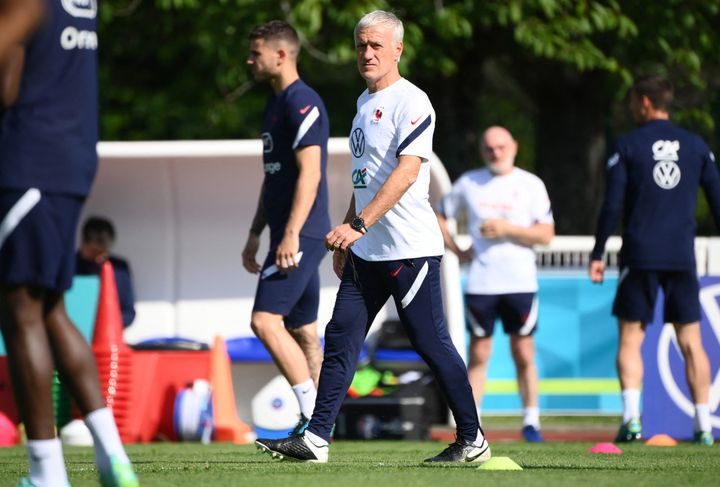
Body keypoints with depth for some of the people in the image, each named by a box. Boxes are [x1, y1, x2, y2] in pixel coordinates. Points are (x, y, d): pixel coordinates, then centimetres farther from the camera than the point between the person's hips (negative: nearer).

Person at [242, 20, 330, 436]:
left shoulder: (302, 102, -12)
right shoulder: (276, 105, 18)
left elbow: (309, 173, -20)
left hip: (301, 236, -10)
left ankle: (314, 414, -15)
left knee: (266, 321, -16)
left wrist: (291, 235, -24)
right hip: (292, 235, 10)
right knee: (303, 331, 10)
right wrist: (256, 235, 25)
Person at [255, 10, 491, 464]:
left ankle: (473, 440, 7)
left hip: (410, 248, -9)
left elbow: (406, 173, -23)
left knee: (431, 342, -3)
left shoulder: (411, 102, -12)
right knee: (341, 337, 3)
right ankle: (316, 439, 3)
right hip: (366, 251, 9)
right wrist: (345, 235, 22)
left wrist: (359, 225, -30)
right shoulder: (366, 102, 16)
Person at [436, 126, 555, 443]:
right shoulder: (468, 183, 8)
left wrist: (508, 228, -15)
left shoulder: (530, 185, 3)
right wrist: (457, 250, 6)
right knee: (478, 355, 2)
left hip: (521, 282, -1)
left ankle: (531, 421, 7)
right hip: (480, 283, 1)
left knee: (524, 355, 1)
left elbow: (546, 234, -3)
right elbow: (438, 217, 19)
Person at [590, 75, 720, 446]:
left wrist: (598, 255, 2)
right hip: (683, 258, 2)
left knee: (630, 339, 3)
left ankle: (631, 418, -13)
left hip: (640, 257, -2)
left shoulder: (628, 145, -2)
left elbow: (612, 205, -5)